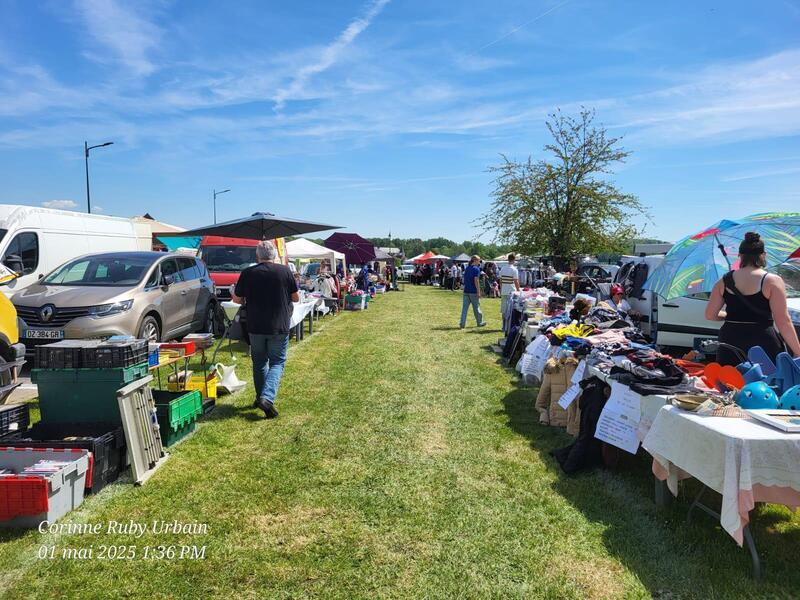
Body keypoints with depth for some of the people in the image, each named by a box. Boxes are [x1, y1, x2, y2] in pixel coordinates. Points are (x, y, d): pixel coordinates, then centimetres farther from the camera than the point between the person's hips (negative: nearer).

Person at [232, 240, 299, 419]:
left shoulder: (248, 273, -4)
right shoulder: (285, 271, -5)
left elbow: (237, 299, 4)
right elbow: (296, 298, 3)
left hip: (255, 327, 1)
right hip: (279, 327, -1)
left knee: (259, 363, 17)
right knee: (277, 362, 6)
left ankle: (261, 397, 26)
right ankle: (267, 398, -12)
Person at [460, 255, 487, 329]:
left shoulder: (467, 268, 12)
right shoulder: (476, 269, -11)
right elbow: (476, 281, -18)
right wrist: (478, 292, -17)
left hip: (466, 291, 6)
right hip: (473, 292, -6)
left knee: (464, 307, 2)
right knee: (476, 307, 7)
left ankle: (462, 323, -2)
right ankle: (480, 322, 20)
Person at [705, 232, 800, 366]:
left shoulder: (724, 281, 4)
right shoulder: (772, 281, -6)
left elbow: (710, 315, 8)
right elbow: (783, 321, -9)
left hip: (730, 341, 4)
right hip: (763, 344, -3)